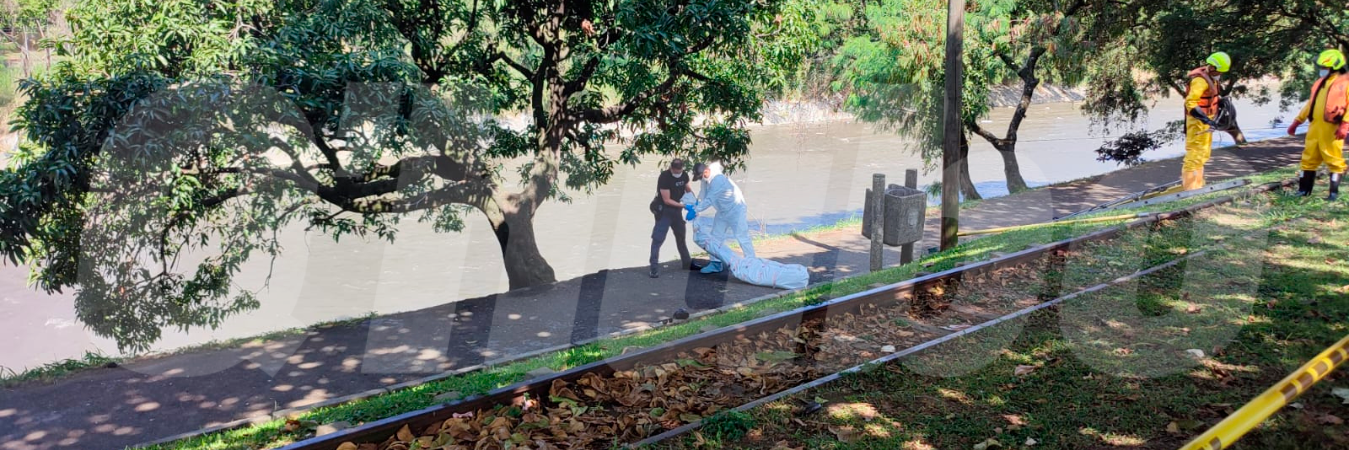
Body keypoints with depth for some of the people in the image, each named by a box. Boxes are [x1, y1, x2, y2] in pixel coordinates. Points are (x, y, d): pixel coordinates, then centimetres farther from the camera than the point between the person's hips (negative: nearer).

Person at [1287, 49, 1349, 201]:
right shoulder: (1320, 83, 18)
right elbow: (1311, 104, 24)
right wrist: (1297, 122, 21)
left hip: (1331, 129, -7)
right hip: (1315, 127, 7)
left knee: (1334, 160, -1)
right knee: (1309, 159, 10)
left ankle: (1334, 192, 6)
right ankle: (1304, 190, 16)